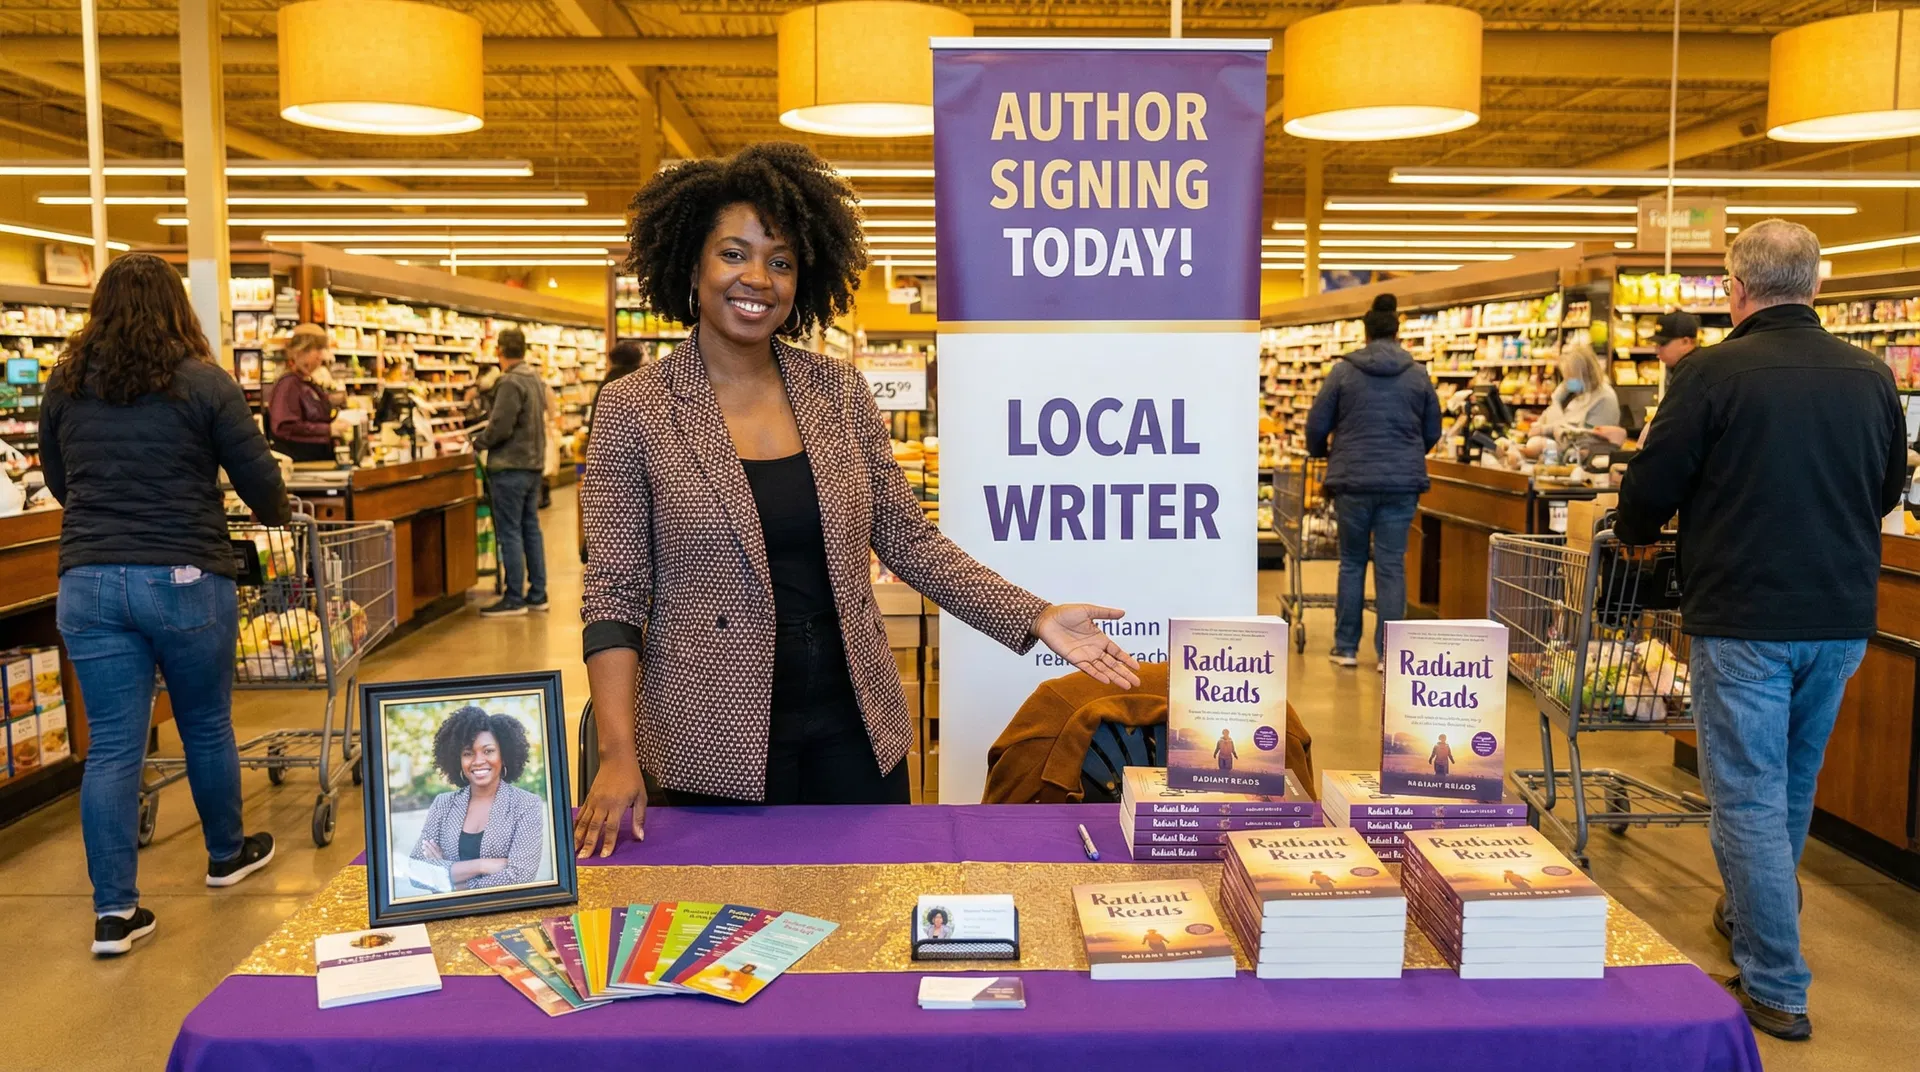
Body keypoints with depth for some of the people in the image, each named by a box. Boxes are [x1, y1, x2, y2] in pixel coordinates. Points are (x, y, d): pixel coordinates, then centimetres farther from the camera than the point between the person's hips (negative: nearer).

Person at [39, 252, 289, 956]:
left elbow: (57, 481, 19)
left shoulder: (64, 385, 6)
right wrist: (278, 516, 19)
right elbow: (259, 477, -3)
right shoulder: (203, 383, -6)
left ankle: (114, 911, 7)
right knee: (207, 726, 15)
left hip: (89, 581, 3)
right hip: (185, 579, -3)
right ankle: (227, 855, 35)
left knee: (111, 744, 6)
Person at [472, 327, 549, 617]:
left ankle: (514, 598, 1)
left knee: (510, 533, -3)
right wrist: (489, 419, 14)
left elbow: (500, 428, -20)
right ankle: (537, 594, 17)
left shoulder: (510, 383, -17)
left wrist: (478, 441, -2)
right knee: (531, 529, 12)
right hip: (533, 464, 9)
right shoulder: (535, 379, 10)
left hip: (509, 467, -9)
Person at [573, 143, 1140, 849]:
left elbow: (907, 539, 5)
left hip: (855, 730, 3)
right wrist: (619, 756, -16)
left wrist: (1034, 619, -5)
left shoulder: (839, 391, 3)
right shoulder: (634, 409, -6)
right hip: (718, 746, -3)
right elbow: (615, 595, -7)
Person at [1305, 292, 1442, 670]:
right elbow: (1432, 431, 12)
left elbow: (1316, 425, 1)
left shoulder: (1344, 371, -2)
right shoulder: (1418, 375, 5)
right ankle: (1388, 651, 6)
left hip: (1353, 480, -1)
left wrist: (1322, 453, 22)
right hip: (1403, 482, 1)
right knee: (1392, 565, 4)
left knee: (1352, 562, 10)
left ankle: (1346, 647, 14)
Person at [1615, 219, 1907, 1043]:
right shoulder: (1871, 377, 1)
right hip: (1842, 618, 6)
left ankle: (1775, 988, 7)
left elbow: (1652, 487, -10)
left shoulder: (1712, 372, -14)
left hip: (1743, 618, -6)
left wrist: (1634, 533, 12)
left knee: (1748, 795, 3)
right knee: (1795, 782, 23)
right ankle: (1755, 914, 44)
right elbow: (1888, 489, 14)